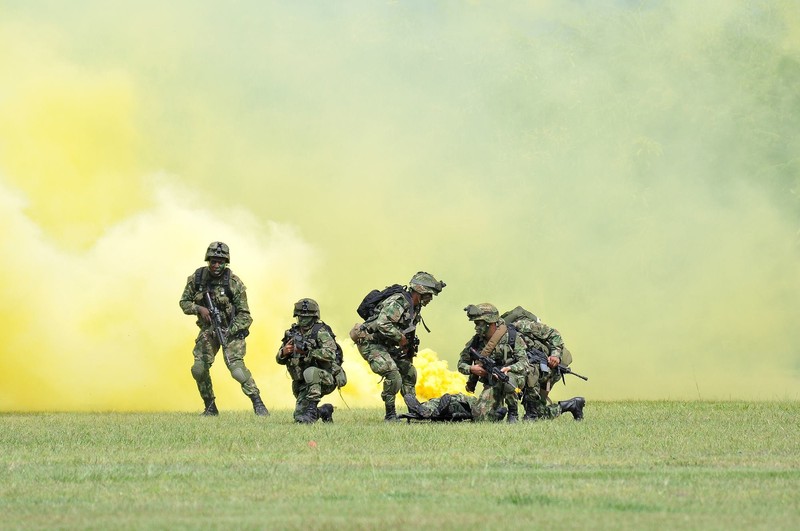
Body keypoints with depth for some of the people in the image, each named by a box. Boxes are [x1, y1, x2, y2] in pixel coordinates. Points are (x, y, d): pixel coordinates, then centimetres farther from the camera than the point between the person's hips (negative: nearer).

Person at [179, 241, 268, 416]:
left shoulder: (234, 283, -16)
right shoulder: (197, 278, -5)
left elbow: (244, 314, -12)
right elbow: (184, 302, 5)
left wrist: (229, 332, -25)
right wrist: (199, 309, -16)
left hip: (231, 329, -4)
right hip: (208, 329, 4)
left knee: (236, 366, -22)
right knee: (199, 368, -9)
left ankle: (257, 403, -15)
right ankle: (210, 407, 9)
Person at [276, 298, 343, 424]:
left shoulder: (320, 332, -11)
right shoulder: (293, 332, 7)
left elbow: (331, 354, -27)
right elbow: (279, 359, 11)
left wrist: (307, 351, -34)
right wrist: (284, 352, -13)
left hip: (327, 379, -6)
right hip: (304, 384, 6)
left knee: (310, 372, -38)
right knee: (299, 417, 0)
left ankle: (312, 410, -30)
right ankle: (325, 411, 29)